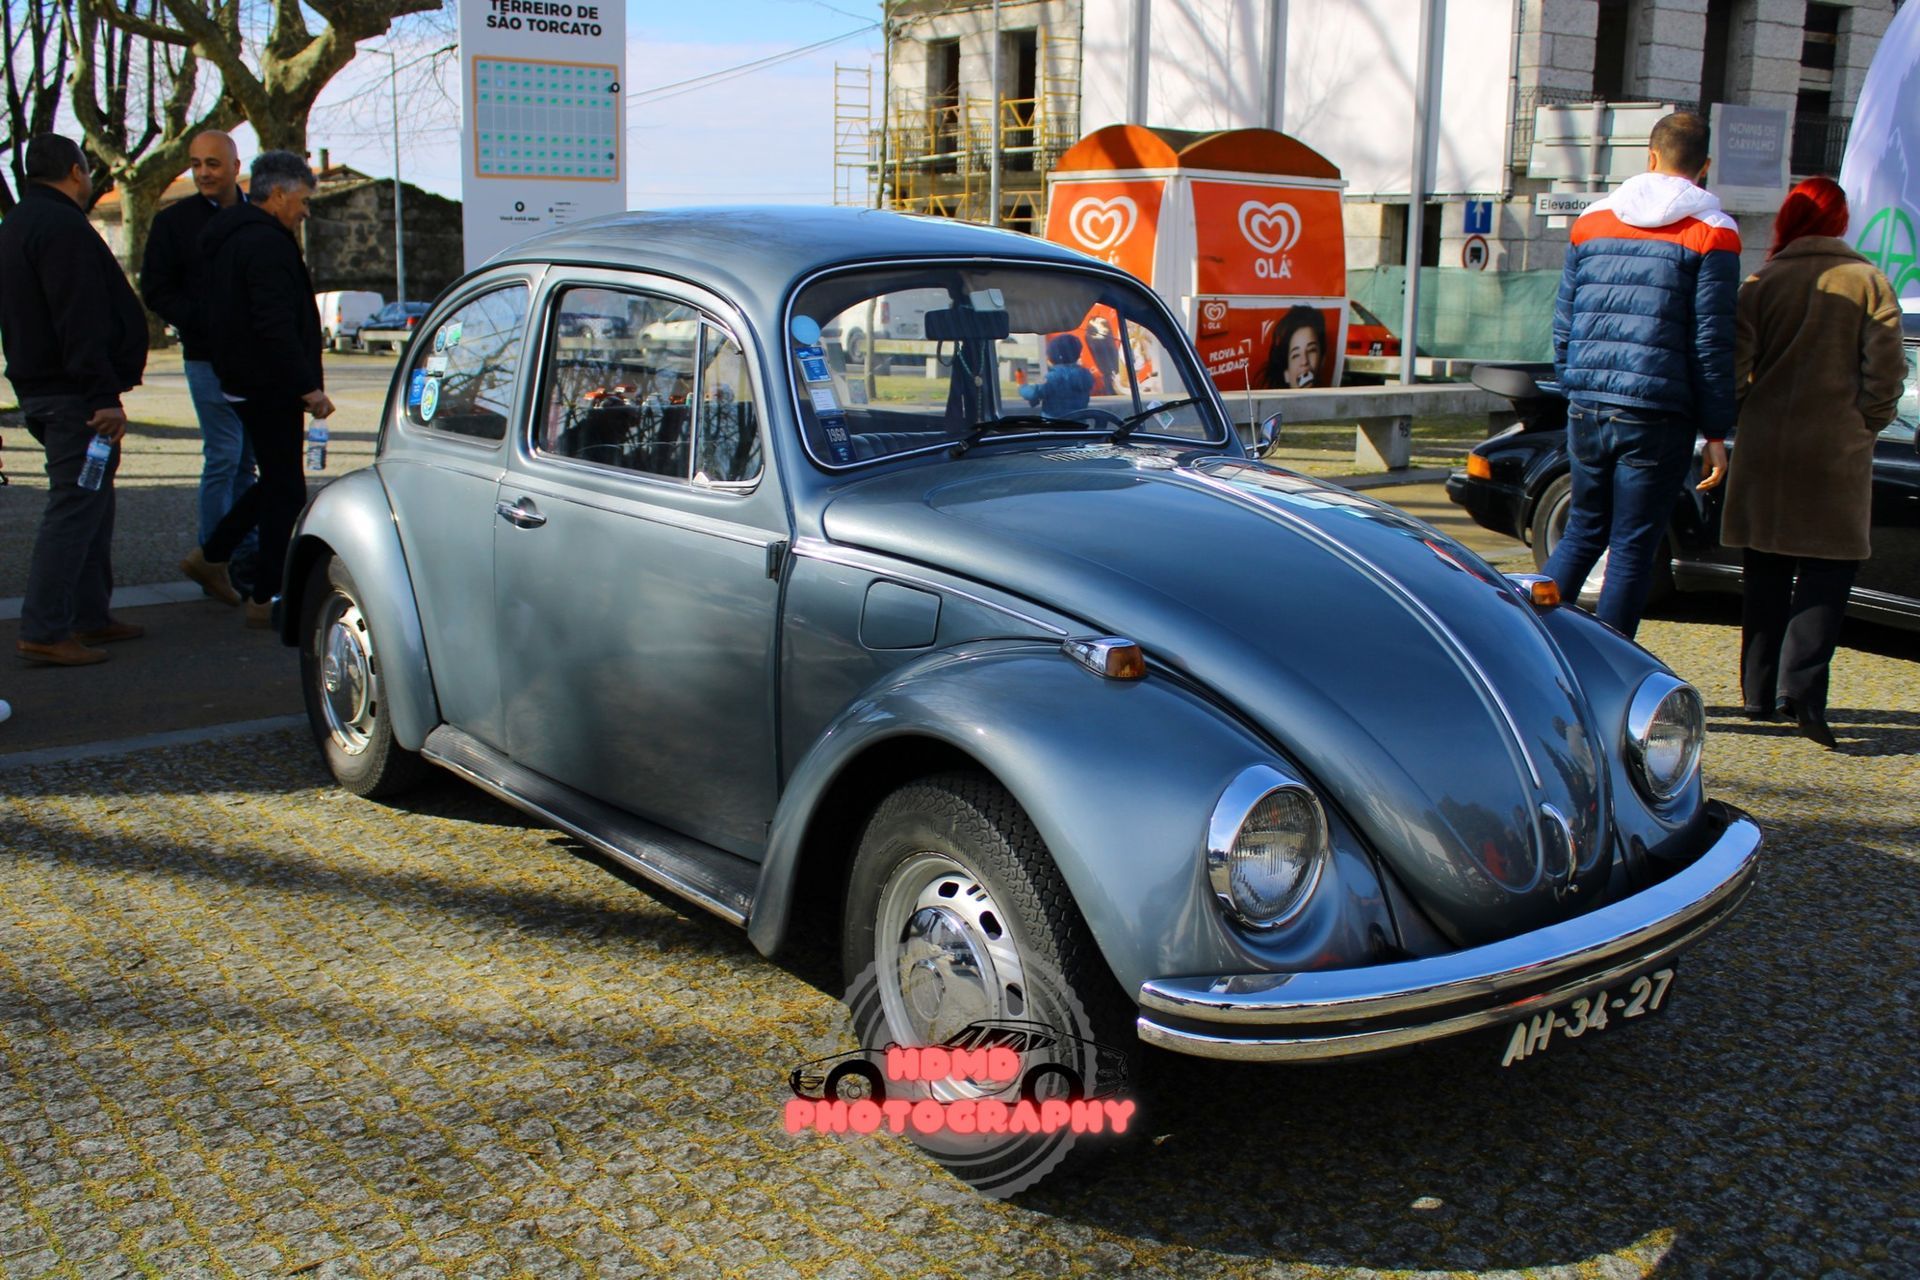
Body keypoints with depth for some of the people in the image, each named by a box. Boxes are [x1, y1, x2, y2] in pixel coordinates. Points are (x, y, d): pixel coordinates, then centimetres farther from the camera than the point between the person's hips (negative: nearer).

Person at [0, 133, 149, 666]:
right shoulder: (63, 227, -15)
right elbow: (82, 322, -22)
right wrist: (104, 395, -24)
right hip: (73, 395, -11)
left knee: (91, 504, 17)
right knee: (74, 508, -9)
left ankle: (90, 616, 23)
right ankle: (44, 631, -9)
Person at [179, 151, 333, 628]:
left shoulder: (230, 237, 17)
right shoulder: (266, 243, -17)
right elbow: (277, 326, -25)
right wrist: (308, 388, -23)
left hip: (245, 382, 10)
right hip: (268, 387, -10)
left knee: (276, 481, 21)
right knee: (285, 492, -3)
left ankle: (210, 556, 28)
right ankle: (266, 599, 3)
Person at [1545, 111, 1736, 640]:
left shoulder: (1592, 221, 10)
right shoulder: (1711, 234, -3)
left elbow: (1563, 324, 12)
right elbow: (1710, 343, -6)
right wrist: (1716, 433, -2)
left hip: (1587, 411, 4)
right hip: (1655, 418, -4)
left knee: (1582, 533, 19)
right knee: (1632, 551, 4)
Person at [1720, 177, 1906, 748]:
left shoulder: (1762, 283, -1)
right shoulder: (1870, 283, -1)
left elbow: (1734, 368, -3)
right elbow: (1886, 371, -4)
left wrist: (1736, 420, 12)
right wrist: (1865, 425, 10)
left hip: (1766, 448, 1)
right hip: (1839, 451, -1)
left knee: (1765, 572, 10)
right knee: (1827, 571, 3)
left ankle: (1760, 691, 14)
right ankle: (1801, 684, -14)